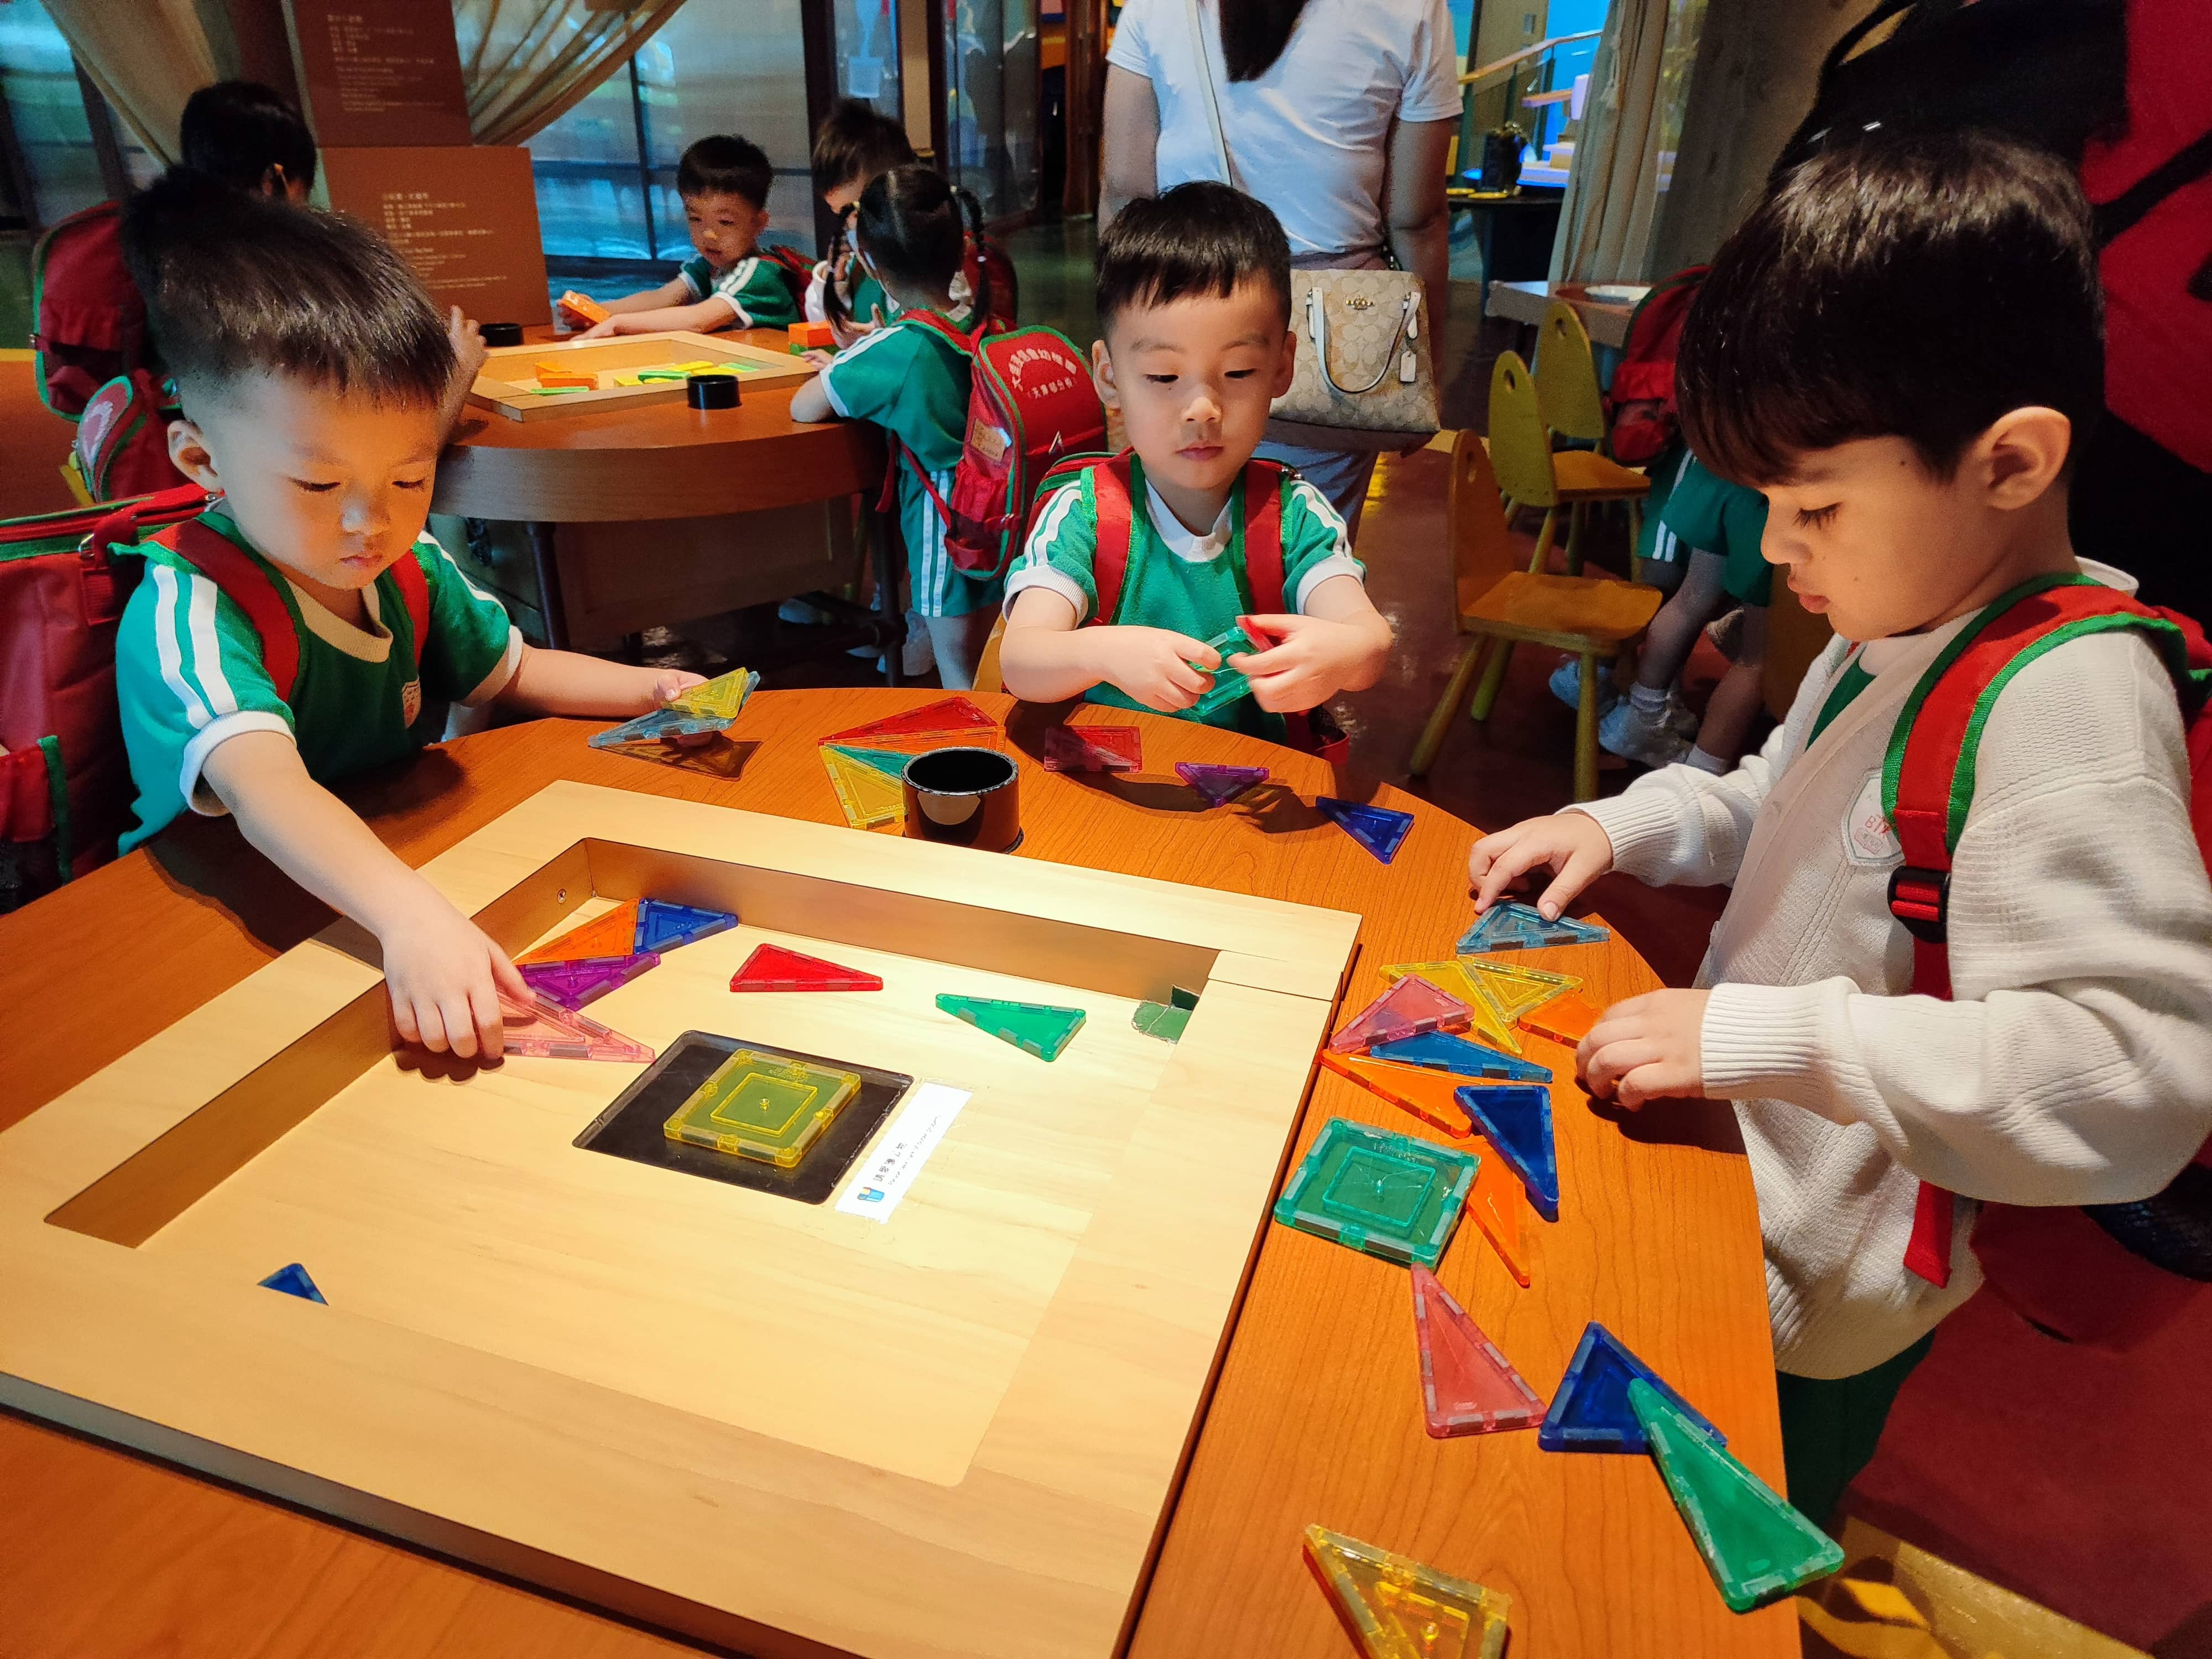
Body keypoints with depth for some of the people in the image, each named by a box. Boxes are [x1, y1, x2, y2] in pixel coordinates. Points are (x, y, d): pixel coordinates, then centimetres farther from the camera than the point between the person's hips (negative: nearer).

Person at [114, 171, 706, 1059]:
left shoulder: (408, 564, -2)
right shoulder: (184, 615, -24)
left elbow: (510, 670, 16)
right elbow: (262, 784, -42)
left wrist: (651, 688, 1)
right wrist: (411, 915, -58)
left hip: (398, 864, 8)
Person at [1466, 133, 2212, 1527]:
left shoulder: (2073, 703, -28)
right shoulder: (1910, 631, 0)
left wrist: (1768, 1034, -34)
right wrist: (1623, 825, 1)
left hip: (1801, 1314, -8)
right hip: (1734, 1180, 8)